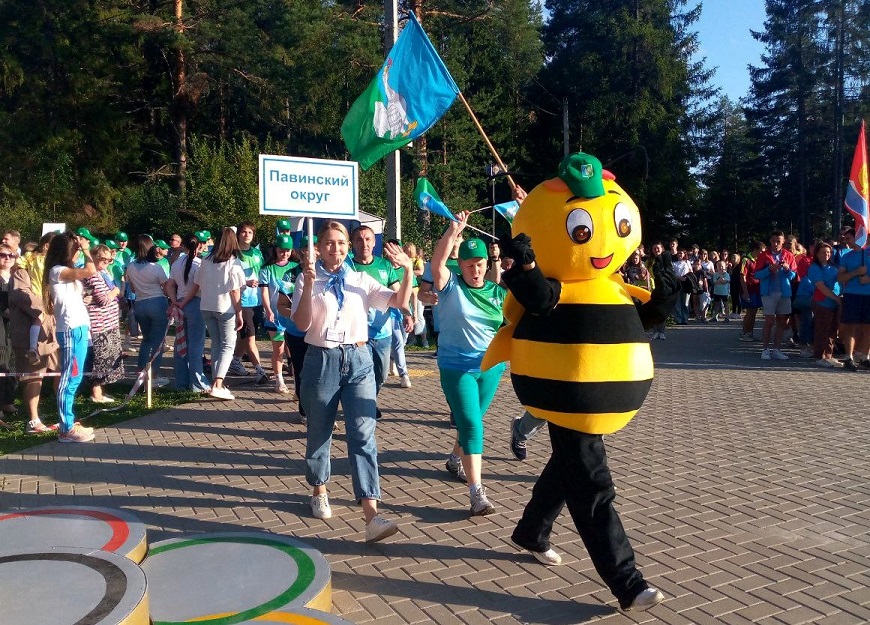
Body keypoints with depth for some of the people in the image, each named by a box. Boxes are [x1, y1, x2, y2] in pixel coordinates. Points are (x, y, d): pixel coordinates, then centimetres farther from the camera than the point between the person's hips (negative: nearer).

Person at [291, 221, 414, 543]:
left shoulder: (361, 280, 9)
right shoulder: (309, 280, 2)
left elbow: (400, 302, 1)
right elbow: (302, 324, -8)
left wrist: (408, 270, -14)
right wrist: (308, 285, -18)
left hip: (358, 360, 1)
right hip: (322, 360, -1)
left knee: (363, 435, -9)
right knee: (319, 433, 13)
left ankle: (371, 515, -13)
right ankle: (319, 491, 40)